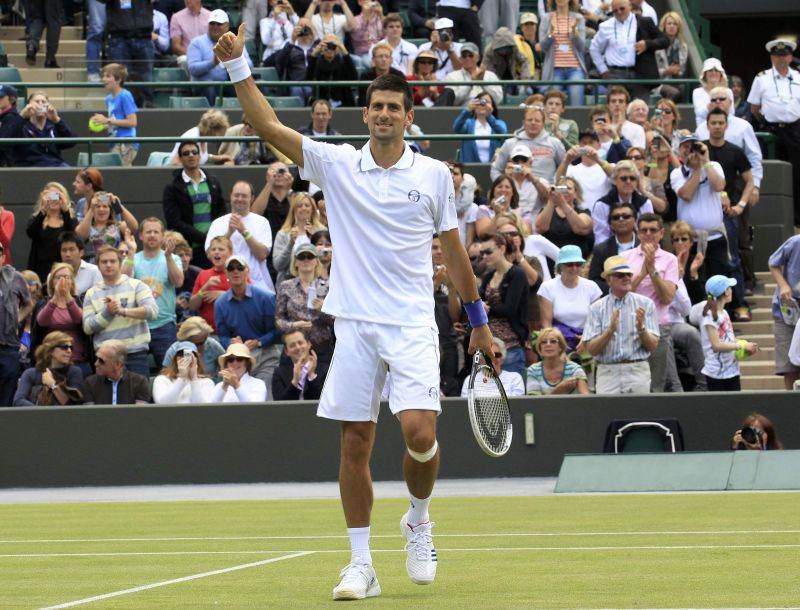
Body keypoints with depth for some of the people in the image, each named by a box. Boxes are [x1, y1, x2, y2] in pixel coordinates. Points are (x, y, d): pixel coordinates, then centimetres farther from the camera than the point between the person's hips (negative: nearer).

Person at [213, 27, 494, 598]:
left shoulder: (434, 174, 4)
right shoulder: (336, 164, 4)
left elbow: (453, 249, 11)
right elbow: (270, 127, -3)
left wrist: (478, 320, 14)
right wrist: (238, 66, -13)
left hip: (412, 324, -1)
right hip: (355, 324, 1)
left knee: (420, 433, -16)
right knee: (355, 444, 0)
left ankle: (419, 520, 14)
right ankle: (361, 565, 8)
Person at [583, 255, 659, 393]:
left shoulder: (645, 304, 5)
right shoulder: (597, 308, 5)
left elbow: (652, 346, 2)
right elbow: (592, 349, -3)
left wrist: (641, 328, -17)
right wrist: (611, 330, -18)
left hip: (637, 371, 0)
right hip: (607, 372, 0)